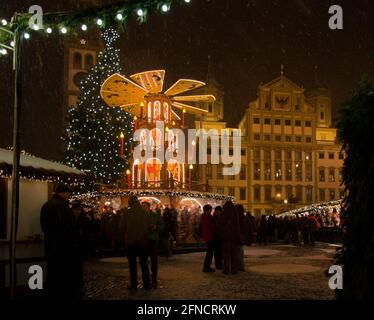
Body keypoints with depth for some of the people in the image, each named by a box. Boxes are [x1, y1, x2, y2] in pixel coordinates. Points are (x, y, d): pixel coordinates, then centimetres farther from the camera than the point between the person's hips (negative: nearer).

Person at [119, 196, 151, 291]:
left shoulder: (126, 213, -10)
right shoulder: (144, 213, -4)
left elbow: (122, 227, -8)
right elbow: (149, 227, 1)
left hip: (130, 241, -2)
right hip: (143, 241, 2)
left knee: (132, 264, 7)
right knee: (144, 263, 10)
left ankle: (133, 285, 8)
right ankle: (146, 284, 11)